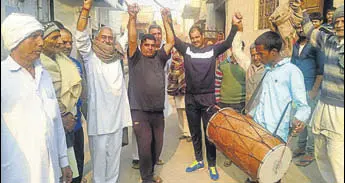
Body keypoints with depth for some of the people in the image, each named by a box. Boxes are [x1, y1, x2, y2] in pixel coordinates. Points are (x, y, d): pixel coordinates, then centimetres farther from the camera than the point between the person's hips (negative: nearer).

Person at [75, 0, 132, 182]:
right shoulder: (90, 56, -2)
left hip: (117, 113, 5)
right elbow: (81, 37, -17)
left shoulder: (116, 57, 11)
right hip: (98, 115, -5)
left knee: (114, 152, 15)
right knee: (99, 152, 4)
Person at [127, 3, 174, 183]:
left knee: (157, 145, 13)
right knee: (145, 145, -4)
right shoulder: (136, 58, 1)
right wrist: (132, 18, -24)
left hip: (158, 111, 5)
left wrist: (165, 20, 2)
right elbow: (132, 40, -15)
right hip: (140, 111, -4)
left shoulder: (159, 58, 11)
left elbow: (171, 42, 5)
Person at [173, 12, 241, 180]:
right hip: (190, 98, 2)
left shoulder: (213, 49, 2)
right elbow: (173, 38, 0)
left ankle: (212, 165, 21)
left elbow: (228, 43, -5)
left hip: (208, 97, -2)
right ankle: (199, 160, 33)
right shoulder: (186, 49, 4)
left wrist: (235, 25, -17)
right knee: (195, 133, 15)